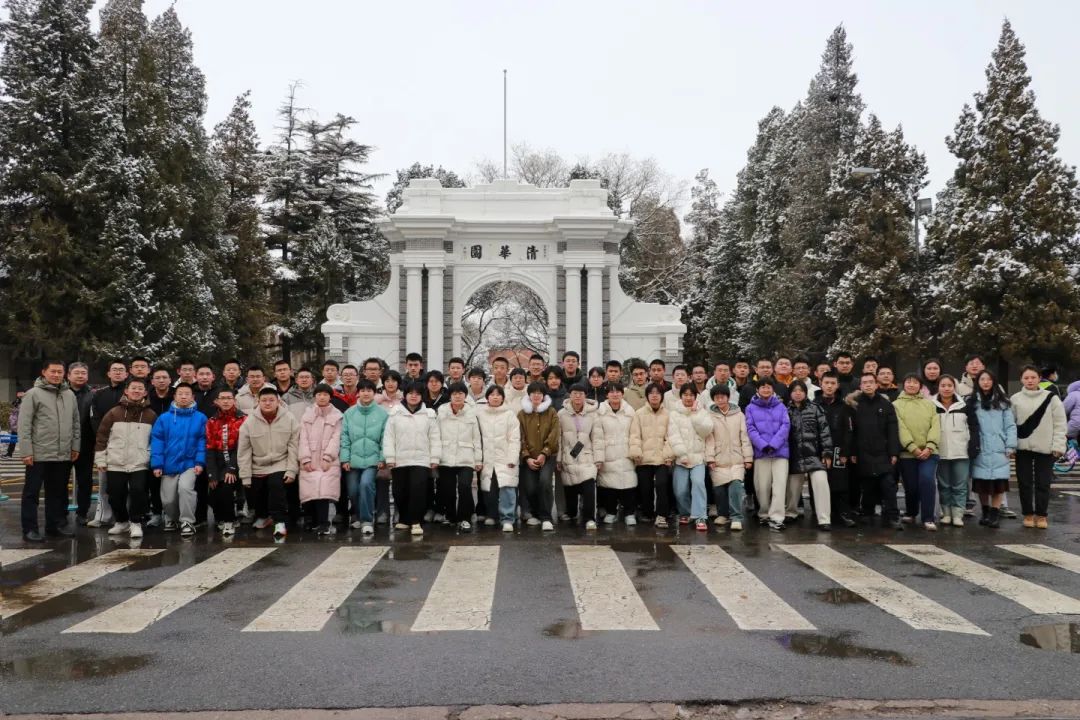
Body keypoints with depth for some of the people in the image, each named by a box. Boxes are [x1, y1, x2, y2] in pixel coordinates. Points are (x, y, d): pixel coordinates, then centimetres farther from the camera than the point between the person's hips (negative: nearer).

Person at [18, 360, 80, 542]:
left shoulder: (70, 395, 11)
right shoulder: (33, 394, -5)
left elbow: (76, 423, 15)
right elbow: (24, 425, -8)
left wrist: (75, 446, 10)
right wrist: (26, 451, -13)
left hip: (64, 455, 5)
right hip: (38, 454, -5)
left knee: (58, 492, 13)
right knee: (32, 492, 2)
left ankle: (57, 524, 23)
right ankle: (30, 529, 7)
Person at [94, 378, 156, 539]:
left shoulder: (151, 415, 4)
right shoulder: (114, 413, 1)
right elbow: (102, 436, 3)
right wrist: (100, 459, 0)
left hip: (140, 464, -1)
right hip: (115, 464, 1)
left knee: (138, 491, -13)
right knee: (116, 495, 6)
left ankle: (136, 523, 3)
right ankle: (121, 522, 28)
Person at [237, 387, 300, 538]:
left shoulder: (289, 419, -6)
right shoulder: (249, 422, -4)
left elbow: (293, 448, -6)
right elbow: (243, 452, -2)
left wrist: (291, 471, -12)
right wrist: (246, 477, -4)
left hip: (280, 465, -3)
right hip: (257, 468, 3)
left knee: (276, 485, -27)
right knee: (254, 493, 8)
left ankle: (279, 522, -19)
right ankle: (263, 516, 41)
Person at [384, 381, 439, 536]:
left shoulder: (429, 414, 4)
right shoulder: (395, 413, 3)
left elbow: (434, 438, 3)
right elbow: (389, 437, 1)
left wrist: (434, 459, -1)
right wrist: (390, 458, -4)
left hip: (421, 460, -1)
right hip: (400, 460, 1)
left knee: (418, 490, -13)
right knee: (400, 492, 8)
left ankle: (415, 521, -4)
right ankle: (404, 519, 27)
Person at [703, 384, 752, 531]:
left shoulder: (738, 414, 6)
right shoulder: (710, 416, 3)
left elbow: (744, 437, 5)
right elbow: (709, 439, 0)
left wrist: (748, 457, 1)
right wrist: (710, 458, -7)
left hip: (736, 459, -1)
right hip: (718, 460, 1)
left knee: (735, 485, -15)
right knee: (719, 488, 5)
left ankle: (736, 517, -11)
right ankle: (723, 514, 24)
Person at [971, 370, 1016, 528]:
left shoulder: (1002, 402, 8)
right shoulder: (971, 402, 5)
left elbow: (1010, 425, 5)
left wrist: (1011, 446, -3)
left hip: (999, 450, 0)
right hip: (980, 449, 0)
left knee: (998, 482, -5)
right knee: (981, 483, 3)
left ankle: (995, 514, 0)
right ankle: (985, 512, 17)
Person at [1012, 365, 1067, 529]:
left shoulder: (1051, 397, -1)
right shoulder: (1016, 399, 2)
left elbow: (1060, 423, -2)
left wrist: (1058, 445, -8)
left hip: (1045, 448, -1)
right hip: (1023, 447, 1)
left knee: (1043, 483, 3)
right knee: (1025, 483, 5)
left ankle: (1041, 515, 15)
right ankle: (1028, 514, 17)